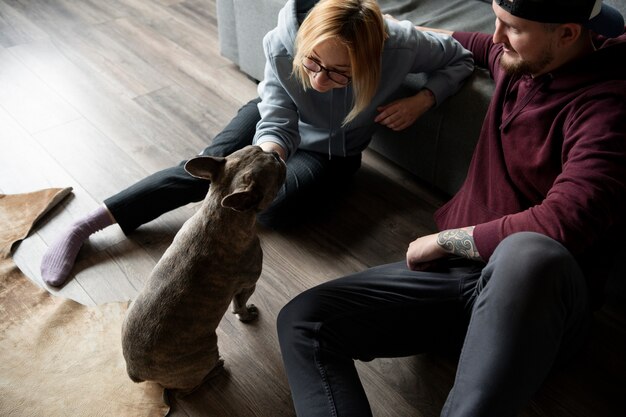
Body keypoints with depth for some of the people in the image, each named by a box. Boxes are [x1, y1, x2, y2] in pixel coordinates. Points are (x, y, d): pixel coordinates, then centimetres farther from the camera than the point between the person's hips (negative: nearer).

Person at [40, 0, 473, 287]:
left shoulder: (400, 45, -35)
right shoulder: (283, 42, -33)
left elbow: (461, 58, -16)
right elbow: (278, 125, -33)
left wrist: (421, 101, -30)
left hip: (330, 150, 0)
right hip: (278, 115, 0)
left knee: (273, 209, -24)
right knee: (208, 168, -19)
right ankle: (84, 227, -8)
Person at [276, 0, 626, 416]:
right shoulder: (520, 58, 9)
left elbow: (558, 226, -28)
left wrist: (442, 240, -14)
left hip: (539, 289, -7)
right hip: (456, 265, 7)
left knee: (528, 255, -46)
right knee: (302, 321, -13)